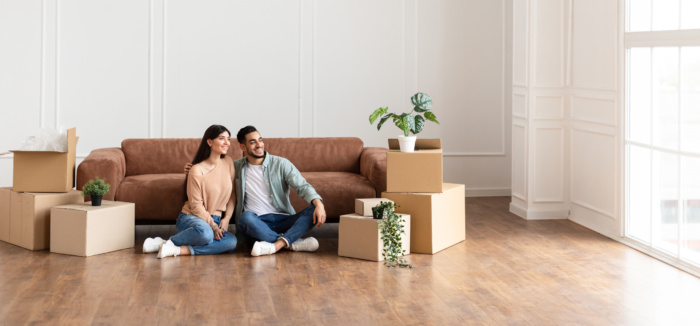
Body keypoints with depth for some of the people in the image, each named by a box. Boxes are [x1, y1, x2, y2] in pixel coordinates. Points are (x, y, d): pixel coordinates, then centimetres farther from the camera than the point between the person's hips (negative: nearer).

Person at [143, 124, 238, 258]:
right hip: (191, 217, -6)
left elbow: (232, 194, 10)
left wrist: (226, 218, -3)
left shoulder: (228, 162, 6)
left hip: (215, 220, 6)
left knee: (231, 242, -28)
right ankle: (168, 242, -18)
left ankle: (179, 250, -26)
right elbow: (196, 206, -11)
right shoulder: (197, 170, -11)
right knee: (205, 233, -42)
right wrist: (212, 226, -16)